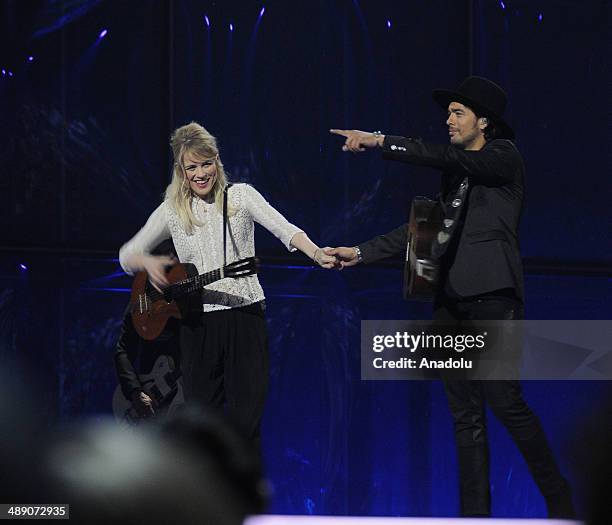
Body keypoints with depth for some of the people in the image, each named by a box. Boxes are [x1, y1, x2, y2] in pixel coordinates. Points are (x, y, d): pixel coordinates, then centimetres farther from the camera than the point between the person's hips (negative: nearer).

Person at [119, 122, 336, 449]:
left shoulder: (240, 196, 2)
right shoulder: (172, 211, 7)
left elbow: (284, 229, -12)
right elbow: (126, 256, 12)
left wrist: (318, 255, -32)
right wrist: (147, 262, -12)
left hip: (245, 315, -2)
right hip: (197, 323, 2)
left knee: (246, 418, -5)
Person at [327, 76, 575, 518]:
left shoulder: (504, 157, 0)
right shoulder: (455, 174, 21)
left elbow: (448, 157, -16)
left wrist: (380, 141, -20)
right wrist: (361, 253, 14)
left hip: (492, 297, -8)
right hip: (453, 300, 8)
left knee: (505, 400, -13)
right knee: (466, 415, 4)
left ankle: (560, 503, -2)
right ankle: (475, 514, 4)